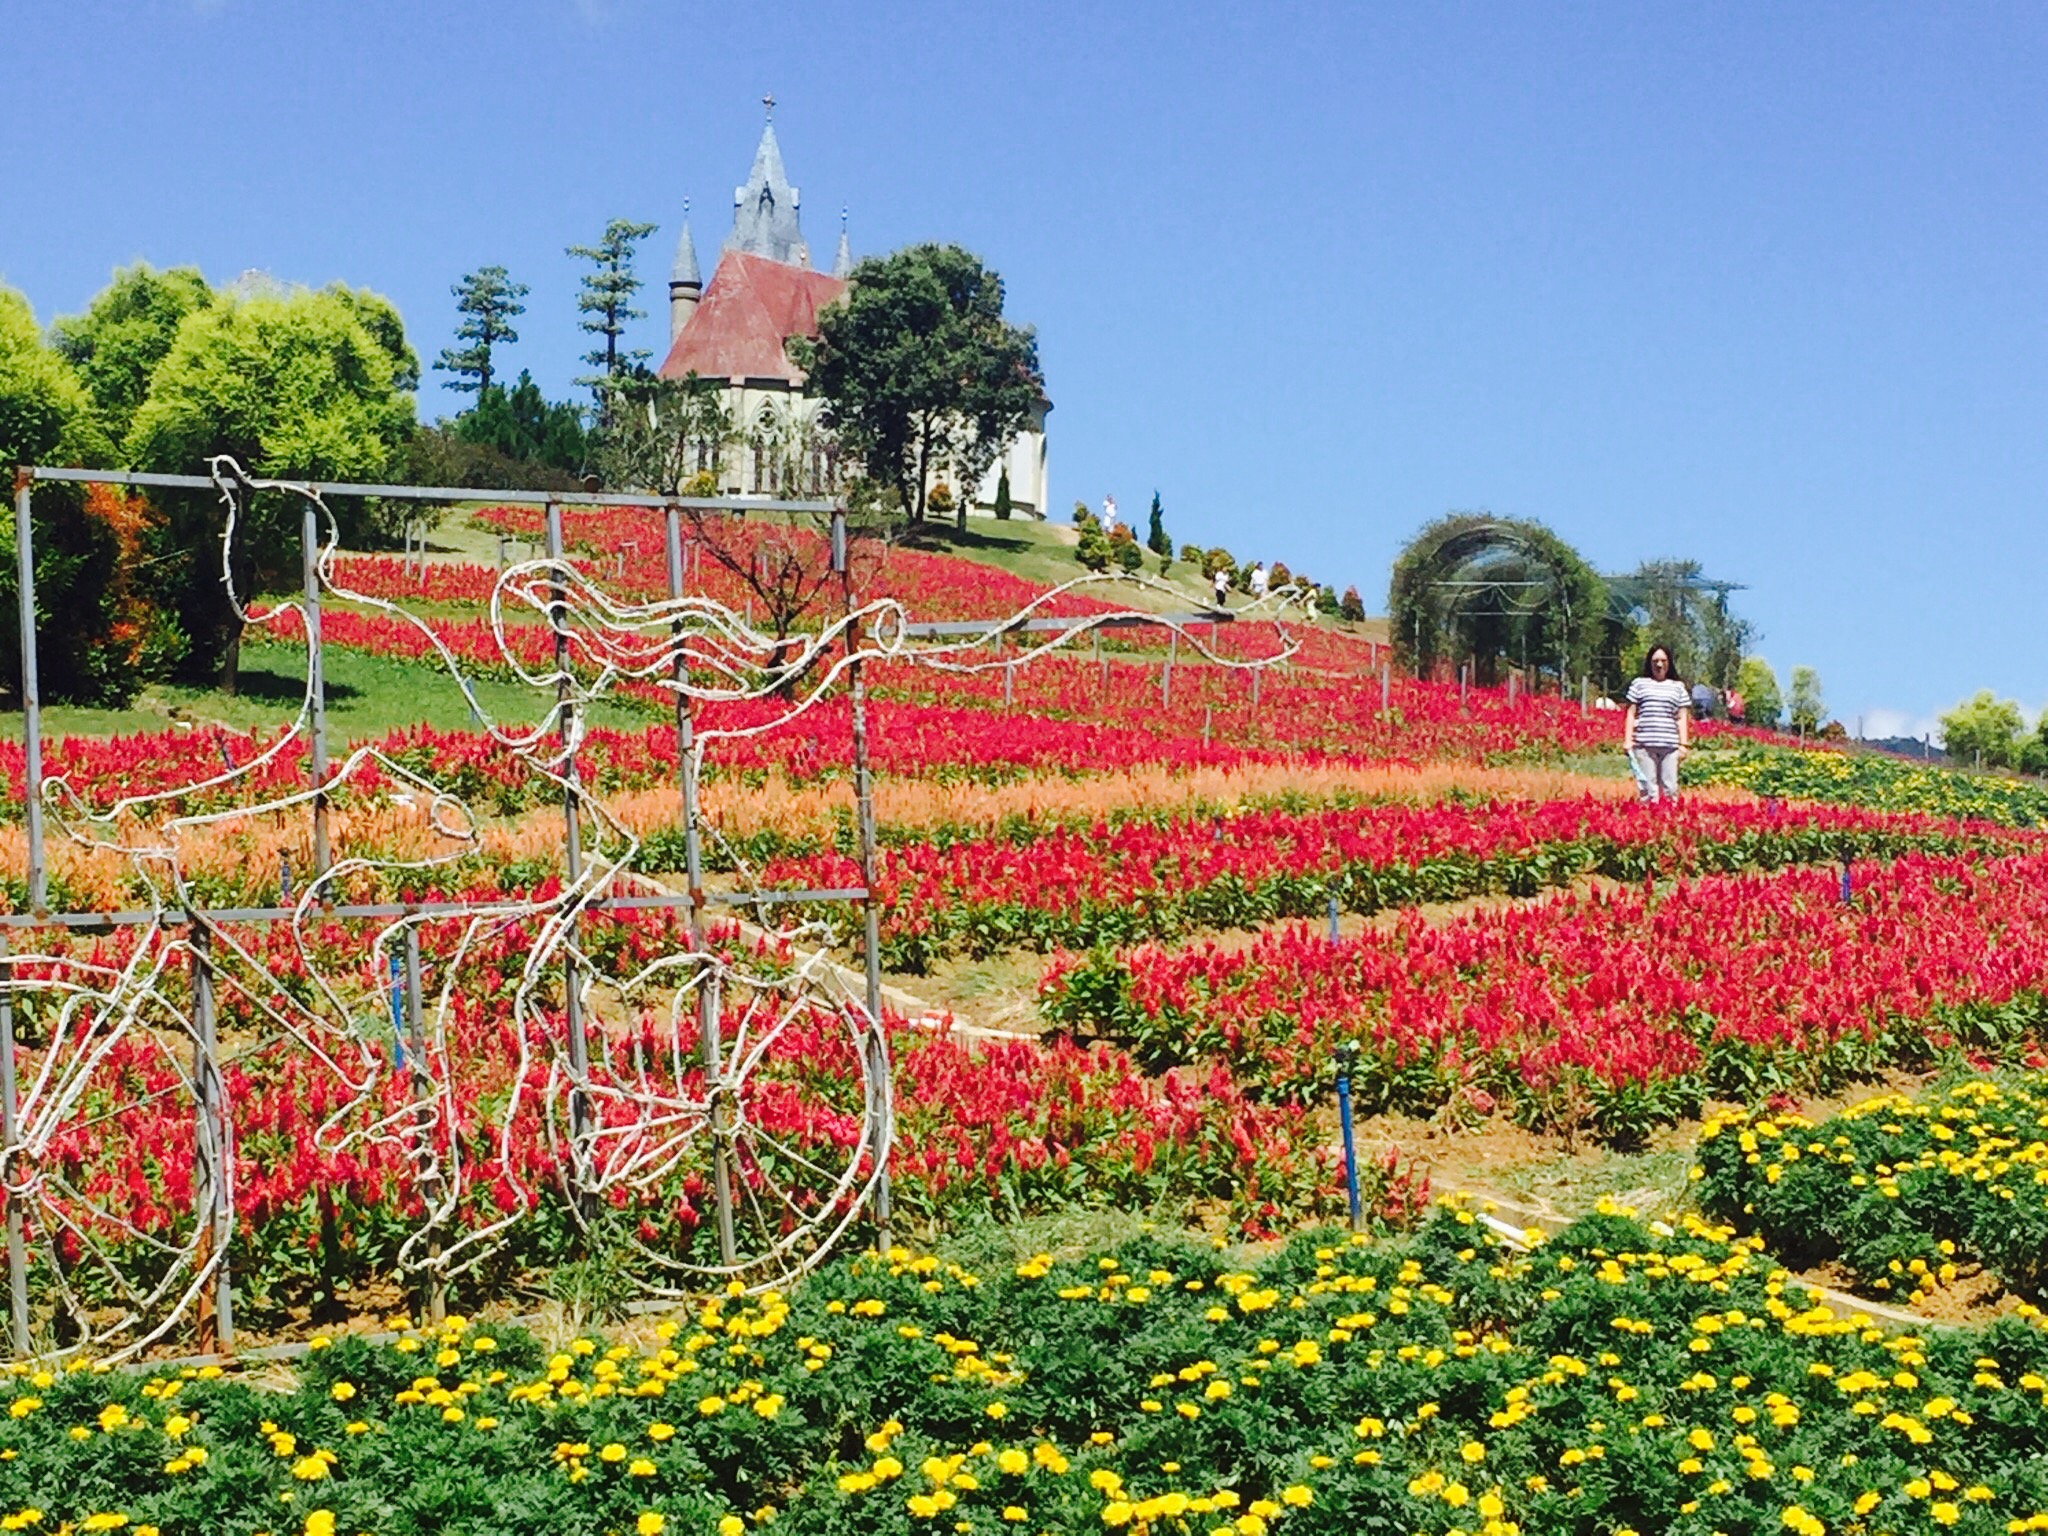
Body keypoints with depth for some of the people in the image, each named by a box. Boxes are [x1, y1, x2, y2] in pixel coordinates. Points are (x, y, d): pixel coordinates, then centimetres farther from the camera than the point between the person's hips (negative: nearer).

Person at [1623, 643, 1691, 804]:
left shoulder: (1678, 687, 14)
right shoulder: (1639, 684, 12)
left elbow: (1682, 718, 11)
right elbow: (1631, 714, 9)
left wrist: (1684, 744, 3)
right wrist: (1627, 740, 0)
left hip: (1670, 745, 1)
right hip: (1644, 744, -1)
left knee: (1670, 788, -2)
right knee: (1647, 788, -3)